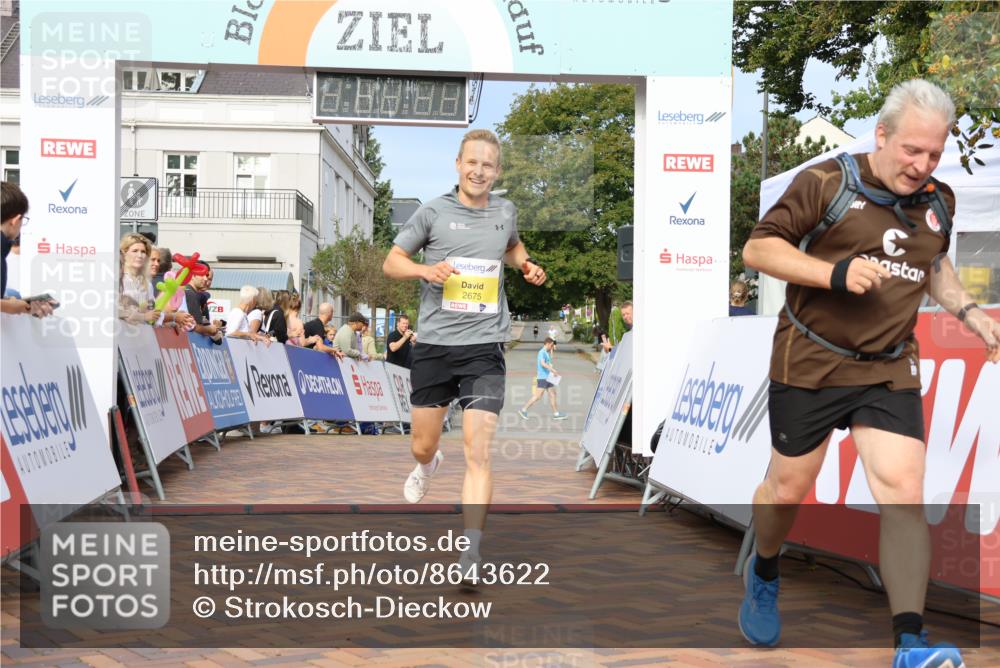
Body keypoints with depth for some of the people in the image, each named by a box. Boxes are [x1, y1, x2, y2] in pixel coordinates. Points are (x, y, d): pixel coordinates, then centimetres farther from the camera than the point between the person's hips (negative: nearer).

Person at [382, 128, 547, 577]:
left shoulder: (505, 212, 8)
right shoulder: (433, 212, 0)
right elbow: (391, 262, 5)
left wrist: (526, 265, 9)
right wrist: (425, 269, -15)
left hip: (484, 347, 0)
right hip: (434, 344, 0)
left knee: (479, 452, -11)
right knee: (422, 446, 13)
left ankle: (470, 553, -9)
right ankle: (427, 467, 51)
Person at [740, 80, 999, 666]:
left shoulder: (938, 201, 8)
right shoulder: (826, 182, -10)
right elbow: (757, 248, -11)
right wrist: (834, 272, -23)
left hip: (890, 370, 3)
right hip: (810, 364, -3)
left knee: (904, 493, -10)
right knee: (787, 489, 11)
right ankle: (764, 574, 42)